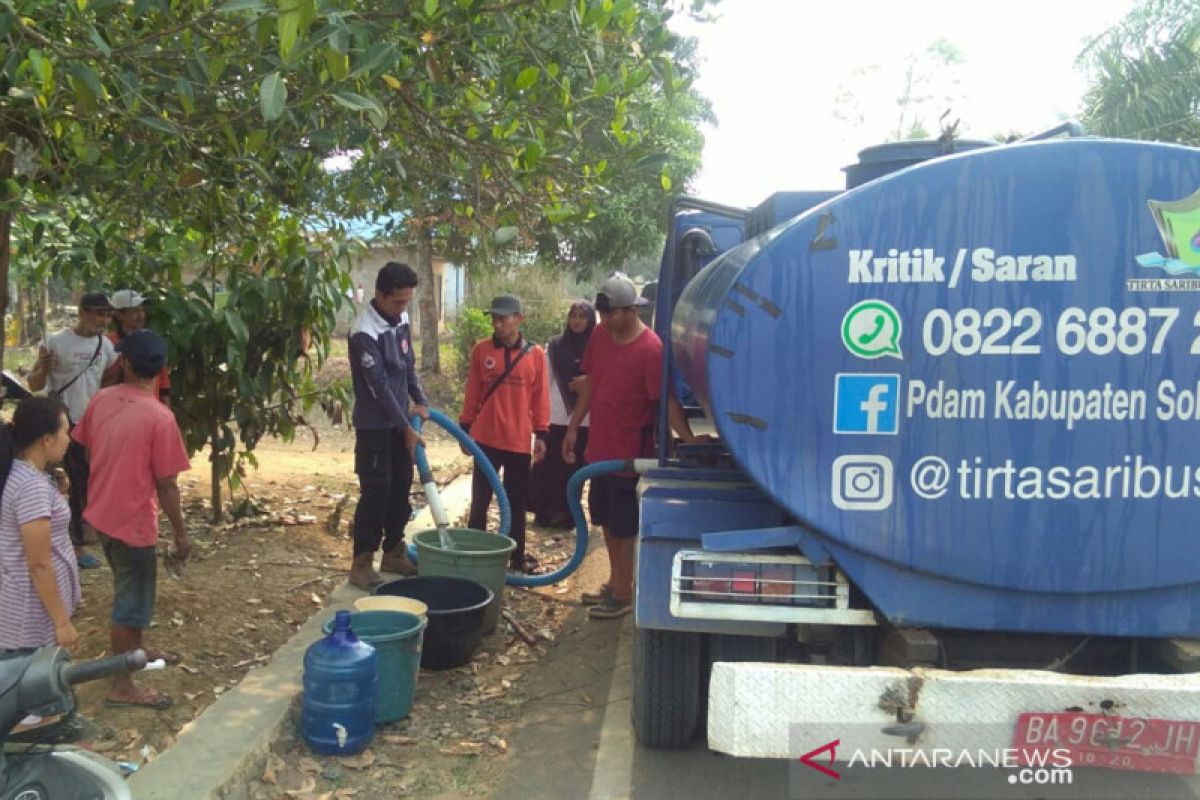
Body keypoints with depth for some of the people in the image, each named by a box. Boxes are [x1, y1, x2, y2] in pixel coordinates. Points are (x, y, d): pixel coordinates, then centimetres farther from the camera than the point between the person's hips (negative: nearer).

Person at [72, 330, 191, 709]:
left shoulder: (101, 399, -3)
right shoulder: (159, 417, -23)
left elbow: (88, 451, 10)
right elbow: (165, 484, -19)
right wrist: (181, 533, -8)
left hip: (101, 512, 7)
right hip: (132, 520, -7)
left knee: (130, 589, 26)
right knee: (132, 599, 6)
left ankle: (135, 650, 45)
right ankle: (121, 685, 17)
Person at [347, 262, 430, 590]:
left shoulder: (401, 319, 4)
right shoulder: (364, 332, -22)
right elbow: (380, 386, -22)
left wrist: (420, 401, 0)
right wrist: (407, 429, -20)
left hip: (399, 421, 8)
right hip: (374, 424, -8)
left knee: (401, 487, 12)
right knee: (376, 491, -6)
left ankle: (393, 552, 24)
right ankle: (362, 562, 4)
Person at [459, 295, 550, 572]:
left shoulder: (535, 354, -2)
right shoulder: (481, 350, -1)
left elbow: (540, 398, 2)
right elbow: (472, 393, 3)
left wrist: (541, 434, 0)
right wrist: (465, 427, 4)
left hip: (520, 441, 0)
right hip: (486, 439, 0)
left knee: (517, 501, 12)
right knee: (480, 499, 9)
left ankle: (517, 554, 24)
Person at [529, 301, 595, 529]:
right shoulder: (555, 346, 5)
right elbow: (545, 381, 7)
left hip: (584, 420, -1)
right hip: (555, 417, 1)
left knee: (574, 467, 6)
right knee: (548, 467, 2)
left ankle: (567, 513, 16)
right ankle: (545, 512, 13)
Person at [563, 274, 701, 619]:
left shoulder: (651, 349, -21)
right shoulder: (600, 335, 2)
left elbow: (666, 400, -22)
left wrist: (689, 438, -34)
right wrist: (573, 427, 14)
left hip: (630, 452, -8)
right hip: (601, 446, 8)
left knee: (624, 526, 5)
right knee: (606, 520, 20)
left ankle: (624, 594, 20)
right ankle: (614, 582, 37)